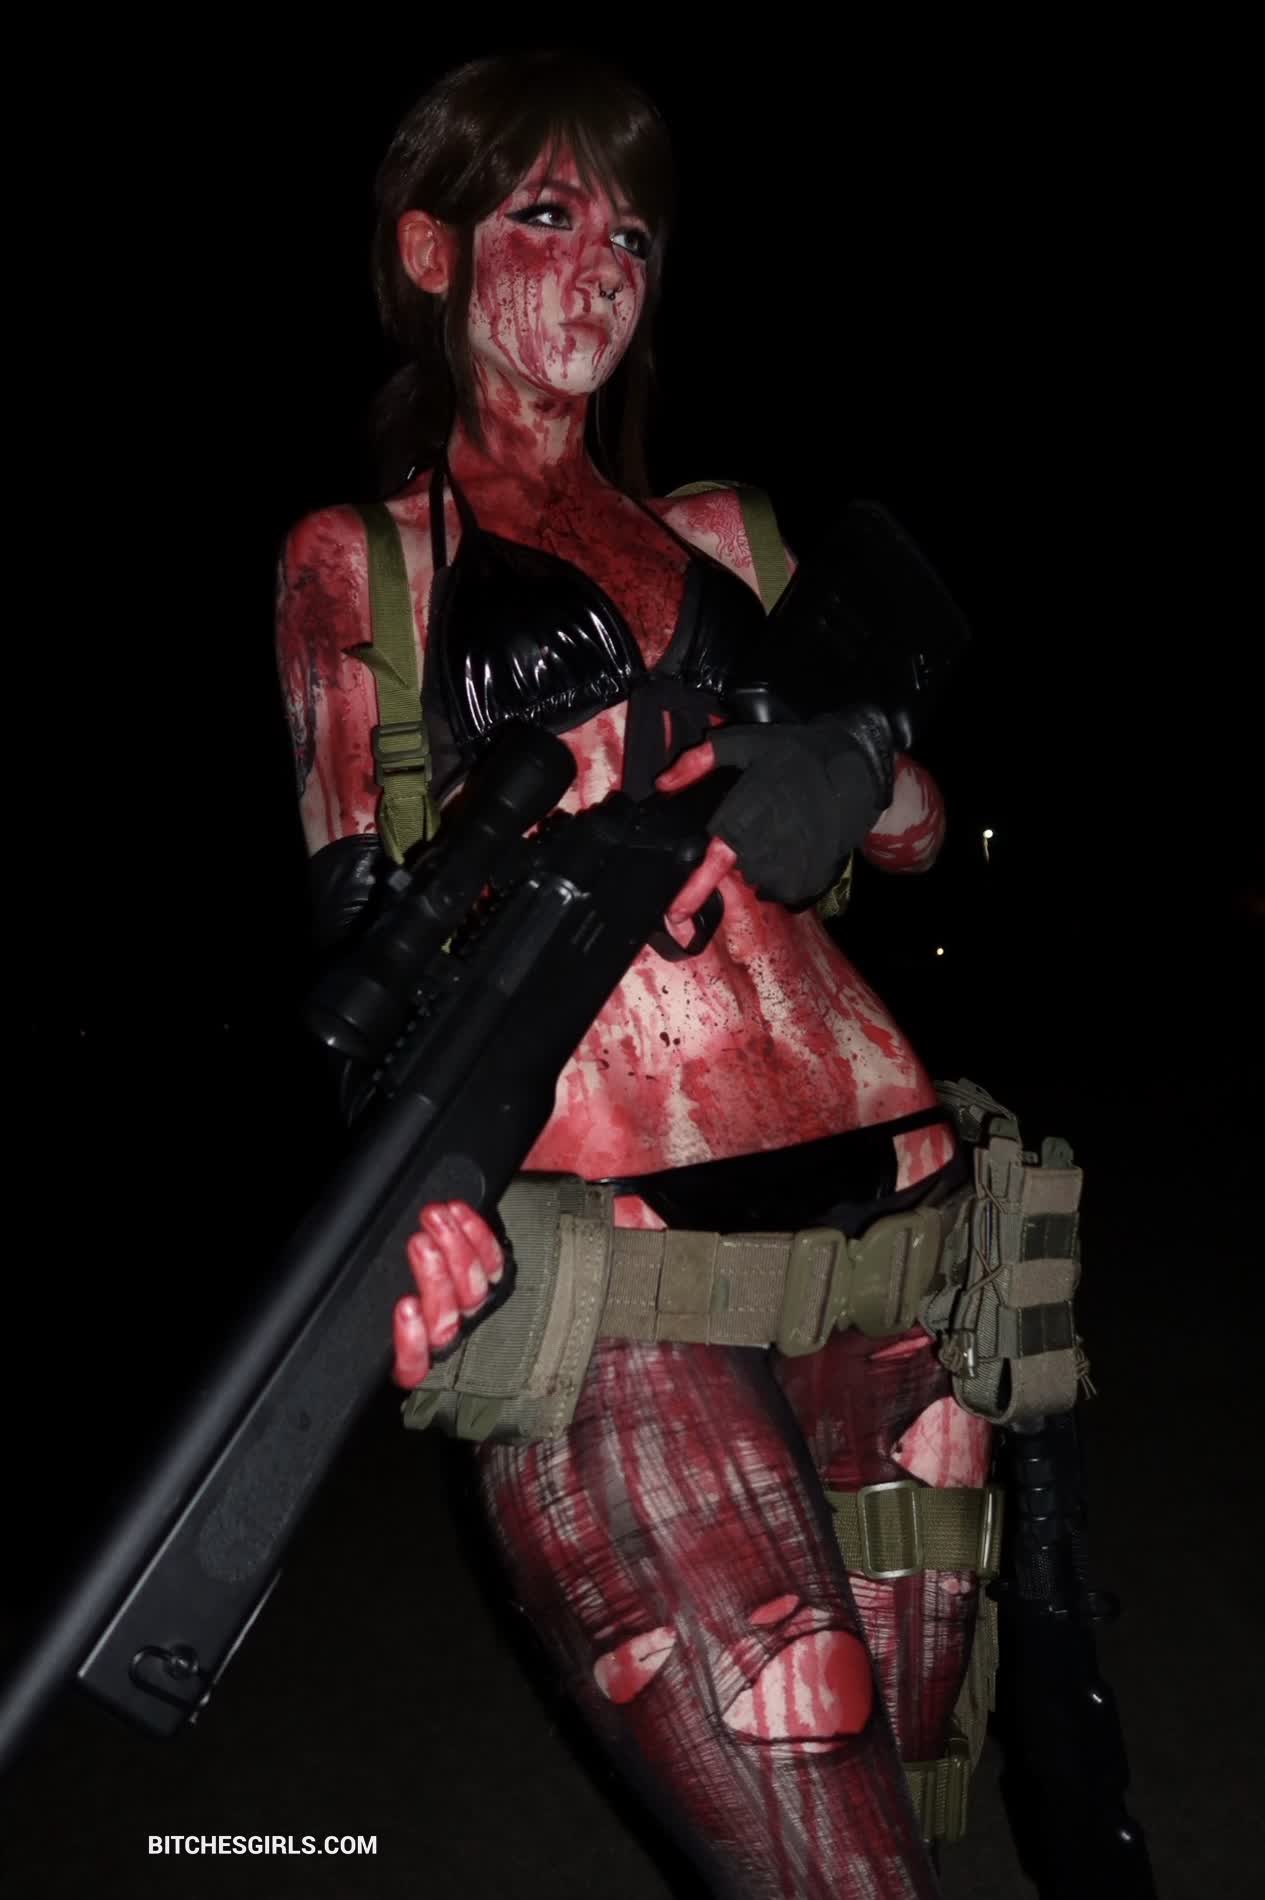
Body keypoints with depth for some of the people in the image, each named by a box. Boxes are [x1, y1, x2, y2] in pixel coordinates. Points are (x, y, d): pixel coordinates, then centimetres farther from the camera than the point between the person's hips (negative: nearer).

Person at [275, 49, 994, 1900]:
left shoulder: (718, 534, 22)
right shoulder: (355, 562, 12)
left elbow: (921, 829, 19)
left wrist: (847, 763, -5)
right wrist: (424, 1191, -16)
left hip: (865, 1168, 5)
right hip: (588, 1228, -4)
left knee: (900, 1748, 7)